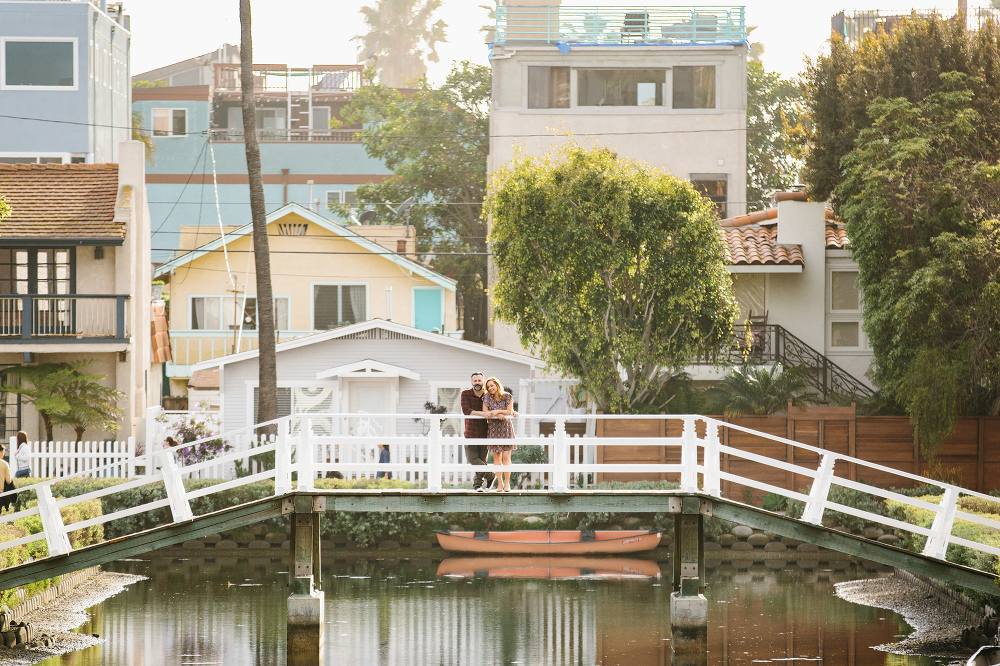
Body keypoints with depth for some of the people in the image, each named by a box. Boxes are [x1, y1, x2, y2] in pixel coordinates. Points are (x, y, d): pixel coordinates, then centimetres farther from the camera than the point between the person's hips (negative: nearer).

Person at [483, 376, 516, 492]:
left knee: (506, 457, -6)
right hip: (493, 429, 2)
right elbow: (485, 412, -5)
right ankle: (499, 483, 6)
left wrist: (495, 411, -16)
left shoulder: (507, 397, -1)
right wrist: (499, 415, -17)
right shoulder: (487, 397, 2)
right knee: (496, 457, 1)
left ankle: (507, 482, -1)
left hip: (505, 428, -1)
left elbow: (509, 411, -6)